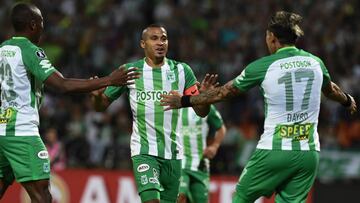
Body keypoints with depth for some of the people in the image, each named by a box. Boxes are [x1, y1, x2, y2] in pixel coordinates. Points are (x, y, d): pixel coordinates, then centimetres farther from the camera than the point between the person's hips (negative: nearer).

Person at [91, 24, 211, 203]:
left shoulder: (181, 71, 4)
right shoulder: (129, 71, 1)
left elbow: (201, 112, 4)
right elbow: (101, 106, 7)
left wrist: (204, 94, -18)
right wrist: (97, 95, -16)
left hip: (173, 152, 3)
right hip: (143, 152, -3)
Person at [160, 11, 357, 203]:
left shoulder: (262, 66, -5)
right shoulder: (315, 62, 6)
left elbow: (223, 92, 6)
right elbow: (331, 90, 29)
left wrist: (184, 101, 20)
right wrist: (348, 101, 53)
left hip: (274, 151, -4)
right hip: (309, 152, 4)